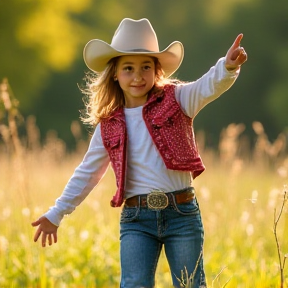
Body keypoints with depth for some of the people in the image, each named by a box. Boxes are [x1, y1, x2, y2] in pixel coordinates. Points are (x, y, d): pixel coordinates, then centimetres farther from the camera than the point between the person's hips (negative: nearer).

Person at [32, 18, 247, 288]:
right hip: (136, 218, 1)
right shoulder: (108, 126, 8)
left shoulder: (176, 99, 1)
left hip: (182, 213, -1)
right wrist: (56, 214, 19)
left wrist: (227, 67, -42)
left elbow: (207, 87, -19)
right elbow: (87, 173, 18)